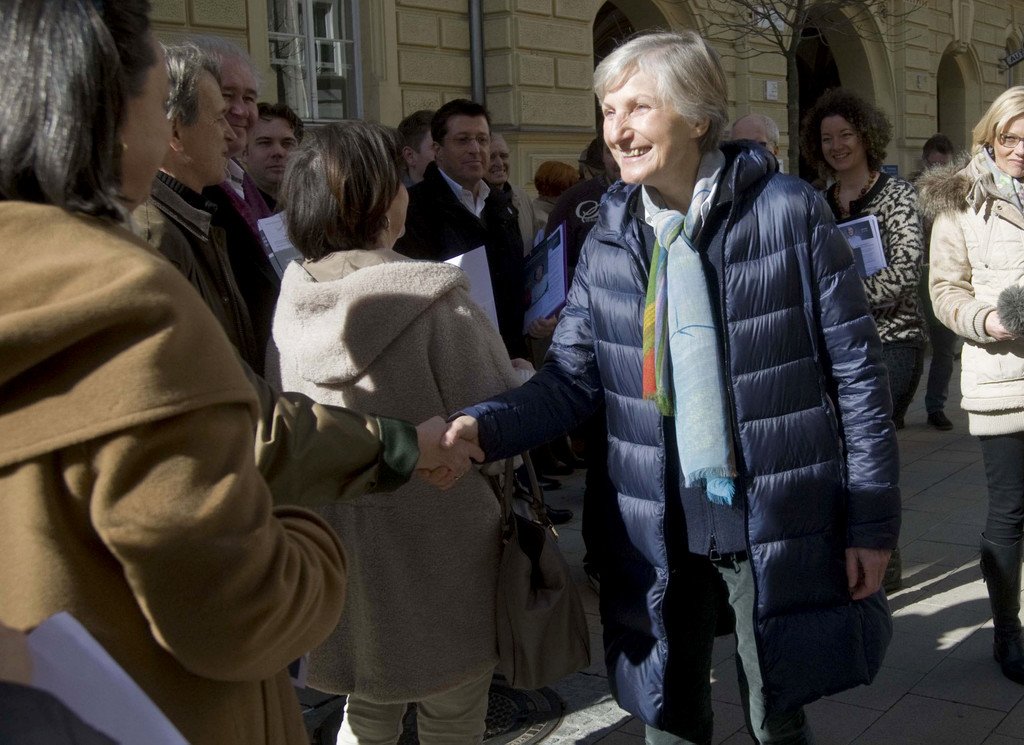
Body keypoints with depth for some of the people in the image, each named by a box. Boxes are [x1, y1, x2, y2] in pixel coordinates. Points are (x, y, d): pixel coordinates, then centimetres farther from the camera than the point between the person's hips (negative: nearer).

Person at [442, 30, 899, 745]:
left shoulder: (789, 211, -8)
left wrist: (872, 517, -5)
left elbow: (856, 369, -5)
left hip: (778, 518, -3)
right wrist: (484, 425, -18)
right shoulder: (609, 240, 3)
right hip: (656, 525, 4)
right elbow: (571, 377, 1)